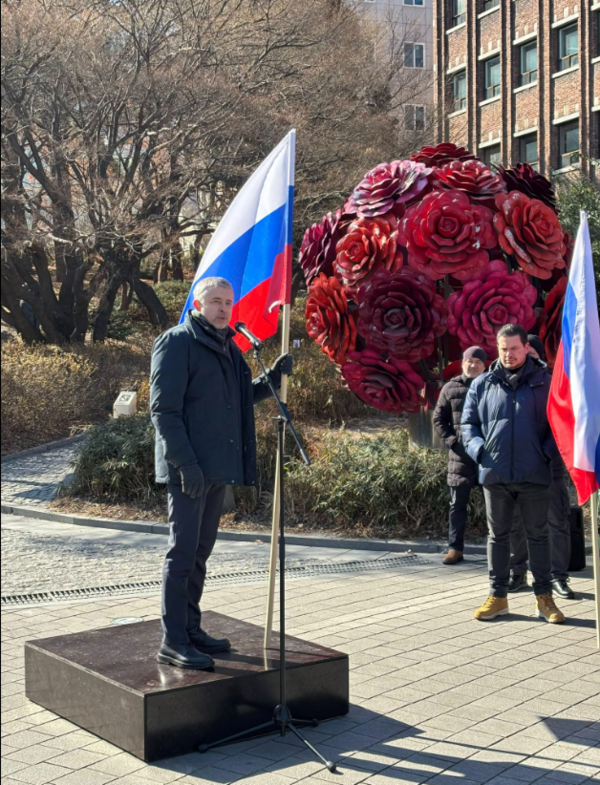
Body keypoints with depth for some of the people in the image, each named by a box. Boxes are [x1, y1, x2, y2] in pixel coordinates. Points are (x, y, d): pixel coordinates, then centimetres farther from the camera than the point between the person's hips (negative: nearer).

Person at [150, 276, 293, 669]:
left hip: (219, 467, 8)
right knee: (183, 552, -5)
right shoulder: (177, 343, -8)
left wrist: (273, 377, 7)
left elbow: (243, 397, 25)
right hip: (189, 469, -8)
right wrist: (186, 463, -21)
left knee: (200, 552, 15)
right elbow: (164, 408, -15)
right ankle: (173, 641, 1)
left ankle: (190, 629, 25)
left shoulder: (228, 347, 17)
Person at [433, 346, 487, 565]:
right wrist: (451, 440, -3)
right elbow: (438, 418, 10)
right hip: (460, 455, 2)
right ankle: (455, 549, 12)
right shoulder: (451, 388, 7)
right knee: (457, 504, 6)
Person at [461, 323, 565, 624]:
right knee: (498, 534, 10)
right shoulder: (482, 384, 7)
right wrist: (478, 449, -5)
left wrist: (547, 451, -10)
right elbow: (468, 422, 11)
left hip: (534, 474, -2)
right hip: (494, 474, 2)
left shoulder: (544, 383, 2)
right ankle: (497, 596, 20)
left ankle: (544, 598, 16)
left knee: (538, 534, 6)